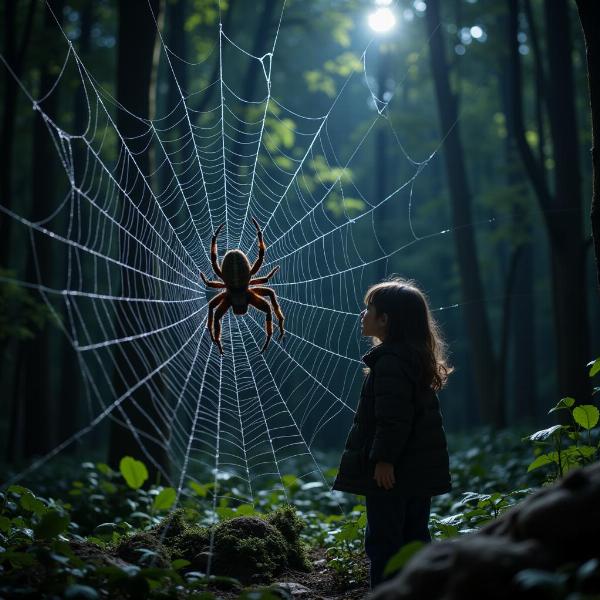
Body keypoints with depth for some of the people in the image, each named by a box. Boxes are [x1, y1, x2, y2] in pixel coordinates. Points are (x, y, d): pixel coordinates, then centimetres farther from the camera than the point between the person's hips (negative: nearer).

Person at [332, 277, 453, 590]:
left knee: (383, 541, -4)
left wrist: (383, 459, -22)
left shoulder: (391, 360, -17)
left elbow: (393, 418, -23)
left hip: (392, 471, -10)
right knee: (415, 537, 14)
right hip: (420, 470, 10)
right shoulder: (416, 356, 14)